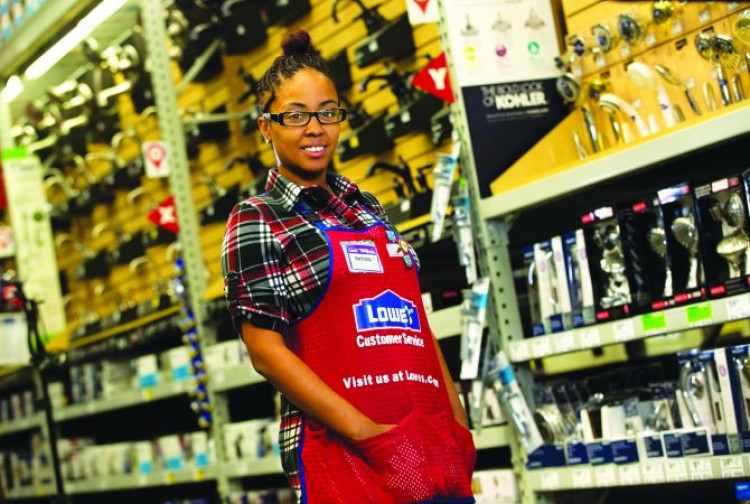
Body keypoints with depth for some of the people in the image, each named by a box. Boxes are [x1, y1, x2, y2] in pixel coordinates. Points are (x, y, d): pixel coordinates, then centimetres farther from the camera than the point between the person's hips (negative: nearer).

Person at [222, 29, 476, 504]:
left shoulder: (369, 209, 15)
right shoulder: (257, 220, -1)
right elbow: (266, 351, -9)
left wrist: (458, 425, 6)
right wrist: (367, 434, -16)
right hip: (341, 452, -5)